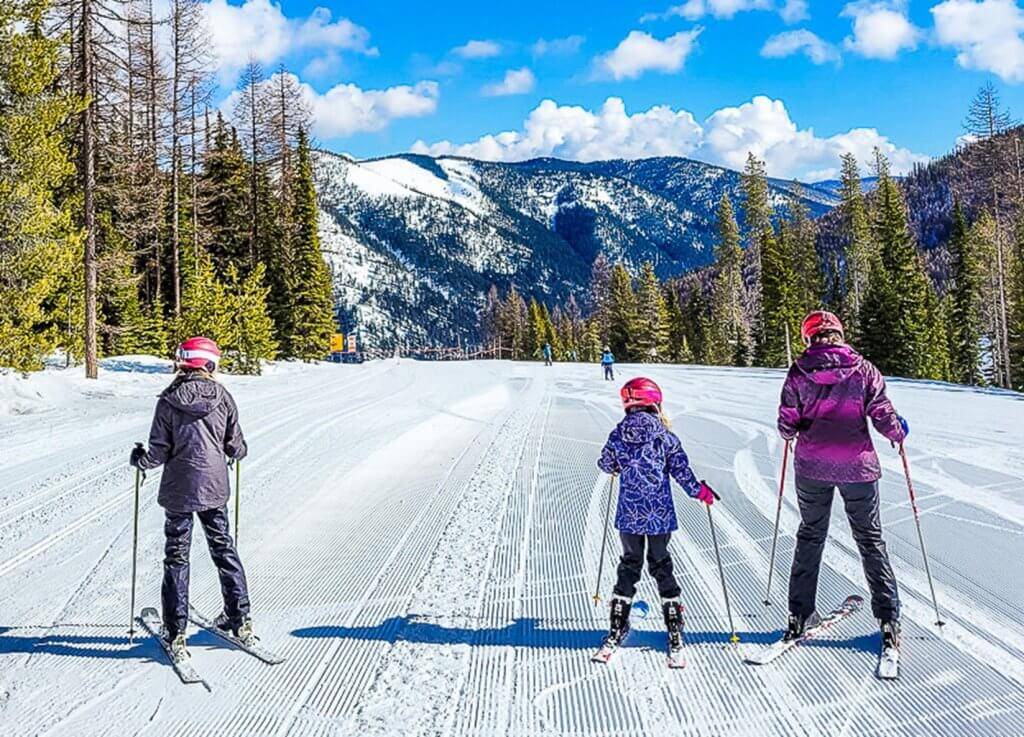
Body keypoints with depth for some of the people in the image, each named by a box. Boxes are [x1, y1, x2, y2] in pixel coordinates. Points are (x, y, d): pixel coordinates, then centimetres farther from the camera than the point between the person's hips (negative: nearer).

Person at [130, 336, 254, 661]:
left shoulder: (169, 402, -10)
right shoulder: (223, 397, -5)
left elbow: (159, 453, -9)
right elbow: (235, 448, 0)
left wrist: (139, 459, 12)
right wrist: (239, 452, 23)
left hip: (179, 491, -2)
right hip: (215, 488, 2)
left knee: (176, 557, 8)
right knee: (224, 549, 16)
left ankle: (176, 633, 8)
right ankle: (240, 620, 21)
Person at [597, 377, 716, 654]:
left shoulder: (617, 436, -5)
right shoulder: (666, 438, -11)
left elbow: (607, 465, 8)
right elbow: (682, 472, -8)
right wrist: (701, 491, 9)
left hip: (629, 516, 2)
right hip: (660, 515, -1)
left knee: (629, 564, 17)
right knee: (661, 564, 13)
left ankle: (617, 627, 18)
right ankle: (674, 629, 13)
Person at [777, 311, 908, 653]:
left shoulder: (799, 372, -3)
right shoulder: (863, 370, -4)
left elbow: (787, 426, -4)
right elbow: (884, 417, -5)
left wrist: (793, 433, 19)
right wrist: (900, 432, 16)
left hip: (812, 466, 1)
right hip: (857, 466, -1)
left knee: (810, 537, 15)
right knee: (870, 540, 11)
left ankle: (800, 616, 17)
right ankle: (888, 621, 10)